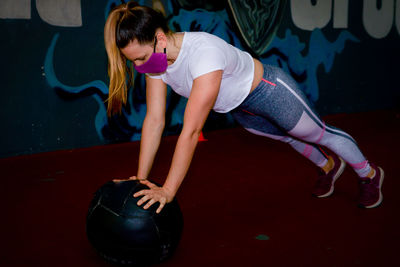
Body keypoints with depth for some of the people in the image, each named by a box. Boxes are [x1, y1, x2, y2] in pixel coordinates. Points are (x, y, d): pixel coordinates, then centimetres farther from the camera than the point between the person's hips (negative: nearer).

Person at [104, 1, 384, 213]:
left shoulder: (204, 54, -45)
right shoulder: (155, 57, -22)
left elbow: (190, 132, -45)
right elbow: (154, 121, -19)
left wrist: (168, 190, -42)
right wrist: (141, 179, -19)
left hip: (270, 92, -7)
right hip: (240, 107, 7)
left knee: (319, 134, 17)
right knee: (287, 137, 30)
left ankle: (370, 174, 45)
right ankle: (329, 166, 61)